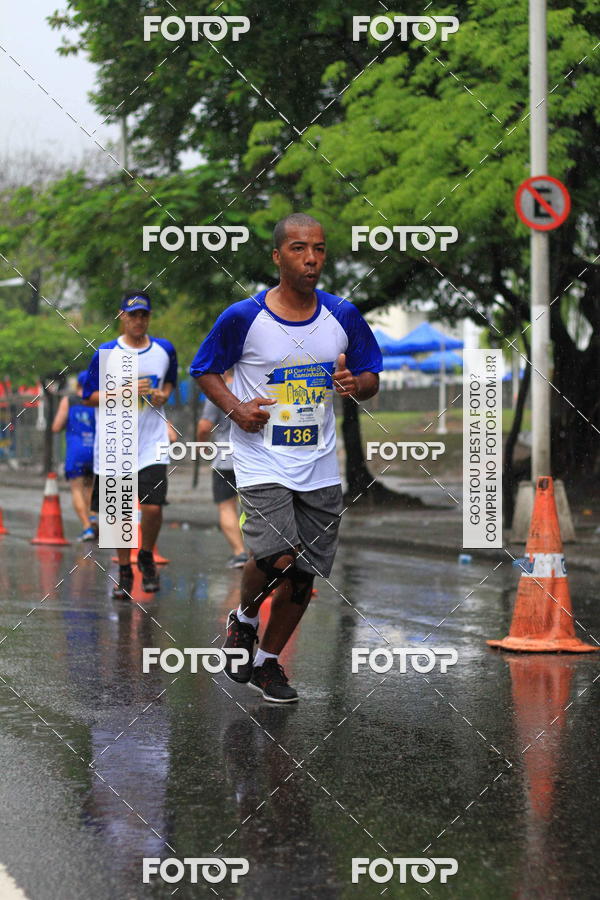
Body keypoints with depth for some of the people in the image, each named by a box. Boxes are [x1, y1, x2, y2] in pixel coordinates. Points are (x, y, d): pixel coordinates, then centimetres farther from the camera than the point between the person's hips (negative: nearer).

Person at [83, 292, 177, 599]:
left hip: (152, 441, 1)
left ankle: (146, 557, 17)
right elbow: (90, 395, -2)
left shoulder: (164, 349, 5)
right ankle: (124, 572, 22)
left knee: (152, 507, -11)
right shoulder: (106, 353, -3)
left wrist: (164, 395, 1)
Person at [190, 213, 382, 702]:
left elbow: (372, 378, 11)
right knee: (277, 556, -21)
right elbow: (205, 371, 5)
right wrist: (235, 407, -13)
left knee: (303, 574, 7)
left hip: (319, 465, 4)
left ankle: (268, 660, 28)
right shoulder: (243, 317, -8)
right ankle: (244, 619, 11)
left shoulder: (343, 316, 1)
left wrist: (355, 384, -12)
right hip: (262, 459, -4)